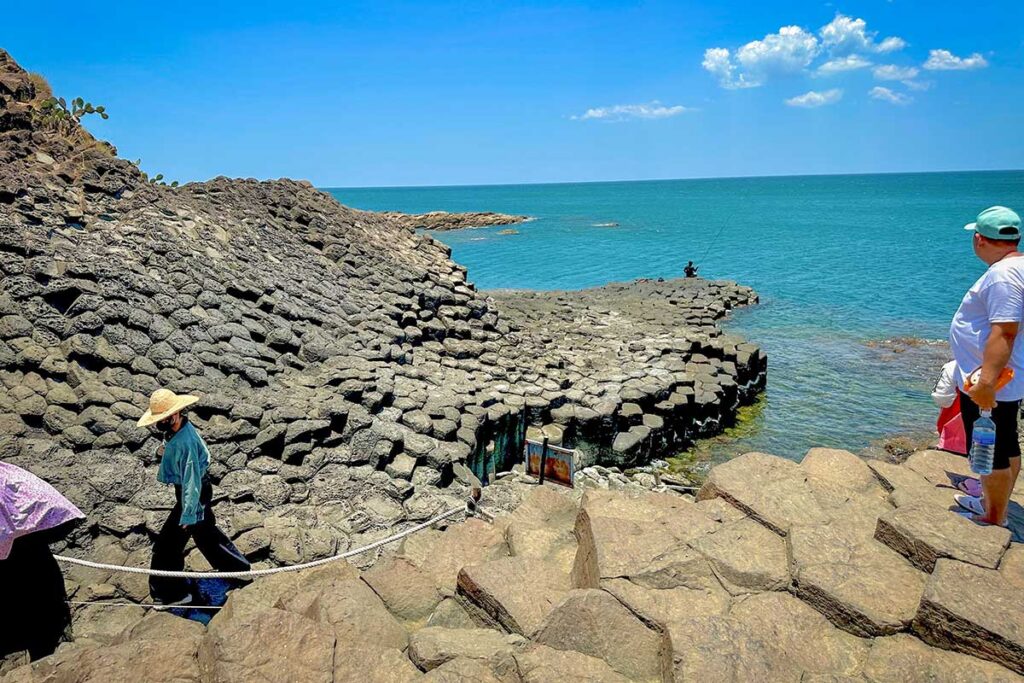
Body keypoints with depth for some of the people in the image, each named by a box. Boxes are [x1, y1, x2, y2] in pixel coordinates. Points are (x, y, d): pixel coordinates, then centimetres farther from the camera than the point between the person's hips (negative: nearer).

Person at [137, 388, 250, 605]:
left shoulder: (185, 442, -32)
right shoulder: (177, 430, -2)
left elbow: (192, 480, -32)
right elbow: (204, 454, 14)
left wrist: (188, 515, -31)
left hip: (192, 495, -10)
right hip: (200, 491, 10)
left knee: (167, 545, 1)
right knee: (206, 533, 26)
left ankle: (171, 593, 16)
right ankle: (238, 567, 42)